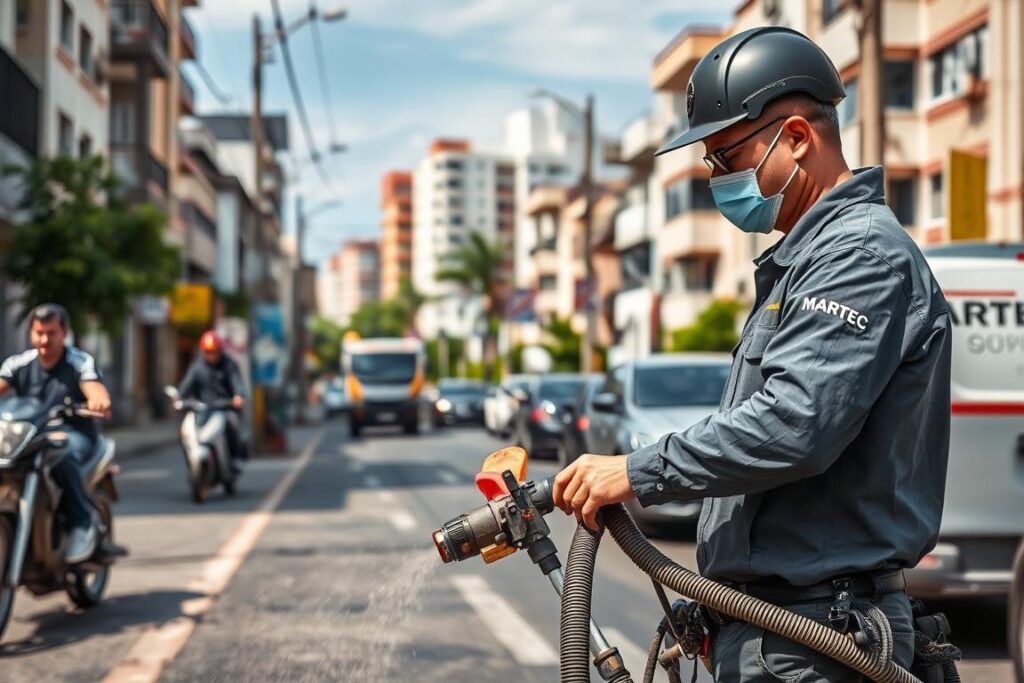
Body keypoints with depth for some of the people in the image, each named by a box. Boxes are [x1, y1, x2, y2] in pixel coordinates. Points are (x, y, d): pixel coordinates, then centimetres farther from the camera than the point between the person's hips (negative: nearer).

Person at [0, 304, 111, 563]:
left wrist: (99, 402, -47)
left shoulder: (80, 362, -3)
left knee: (62, 457, -39)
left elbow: (96, 392, -20)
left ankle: (82, 523, -26)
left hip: (74, 433, -4)